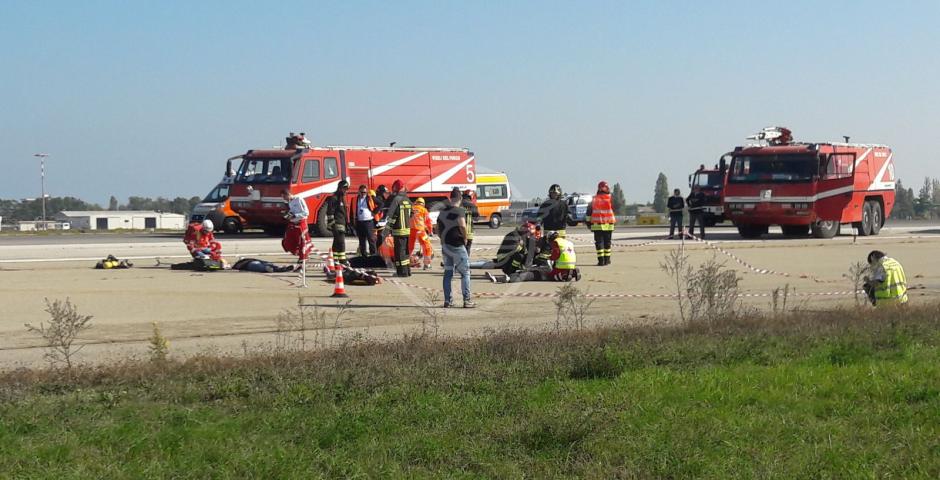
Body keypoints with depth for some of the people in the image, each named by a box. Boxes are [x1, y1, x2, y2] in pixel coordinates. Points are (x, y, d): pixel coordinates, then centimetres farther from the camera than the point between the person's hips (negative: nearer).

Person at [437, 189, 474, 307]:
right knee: (465, 272, 1)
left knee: (448, 273, 12)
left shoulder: (442, 212, 11)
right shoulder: (459, 211, -12)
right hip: (457, 245, -7)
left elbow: (438, 230, 16)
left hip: (445, 245, 7)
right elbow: (462, 226, -26)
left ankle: (448, 301, 11)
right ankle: (467, 300, -2)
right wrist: (465, 238, -12)